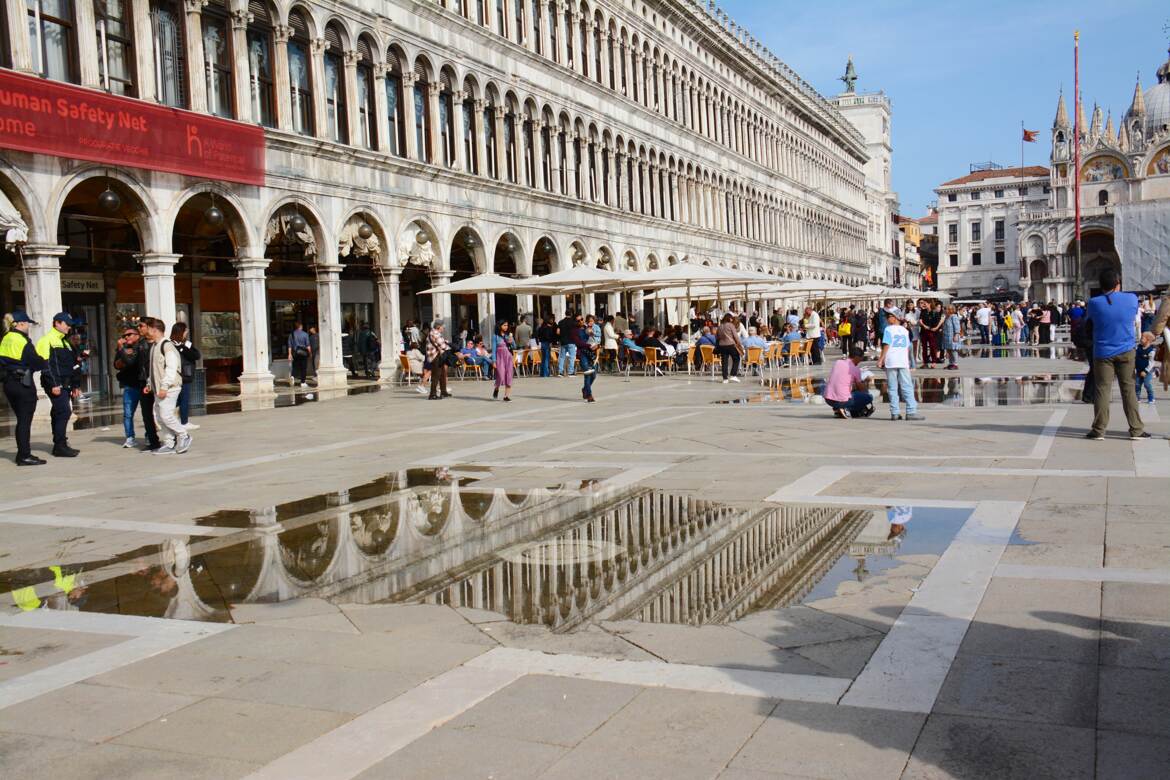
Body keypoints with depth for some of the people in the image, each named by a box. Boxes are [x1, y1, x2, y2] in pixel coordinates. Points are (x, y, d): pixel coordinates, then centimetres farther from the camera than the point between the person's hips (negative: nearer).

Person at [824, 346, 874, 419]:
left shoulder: (837, 362, 11)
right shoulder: (855, 369, -6)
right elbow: (861, 388, 4)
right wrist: (866, 382, 27)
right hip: (842, 401, -7)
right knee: (868, 397, 8)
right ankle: (846, 409, 0)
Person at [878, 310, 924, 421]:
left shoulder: (888, 329, -1)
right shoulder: (905, 330, 12)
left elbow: (886, 346, -7)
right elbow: (907, 348, 14)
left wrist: (881, 359, -5)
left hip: (891, 362, -3)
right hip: (903, 362, 3)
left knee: (893, 388, 2)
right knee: (907, 387, 1)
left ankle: (895, 413, 0)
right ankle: (911, 412, -8)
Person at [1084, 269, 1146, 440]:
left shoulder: (1094, 303, -8)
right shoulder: (1132, 299, -4)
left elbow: (1088, 323, 7)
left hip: (1103, 353, -1)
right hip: (1126, 352, 1)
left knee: (1102, 391, 3)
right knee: (1129, 390, 7)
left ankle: (1098, 430, 4)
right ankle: (1136, 429, 10)